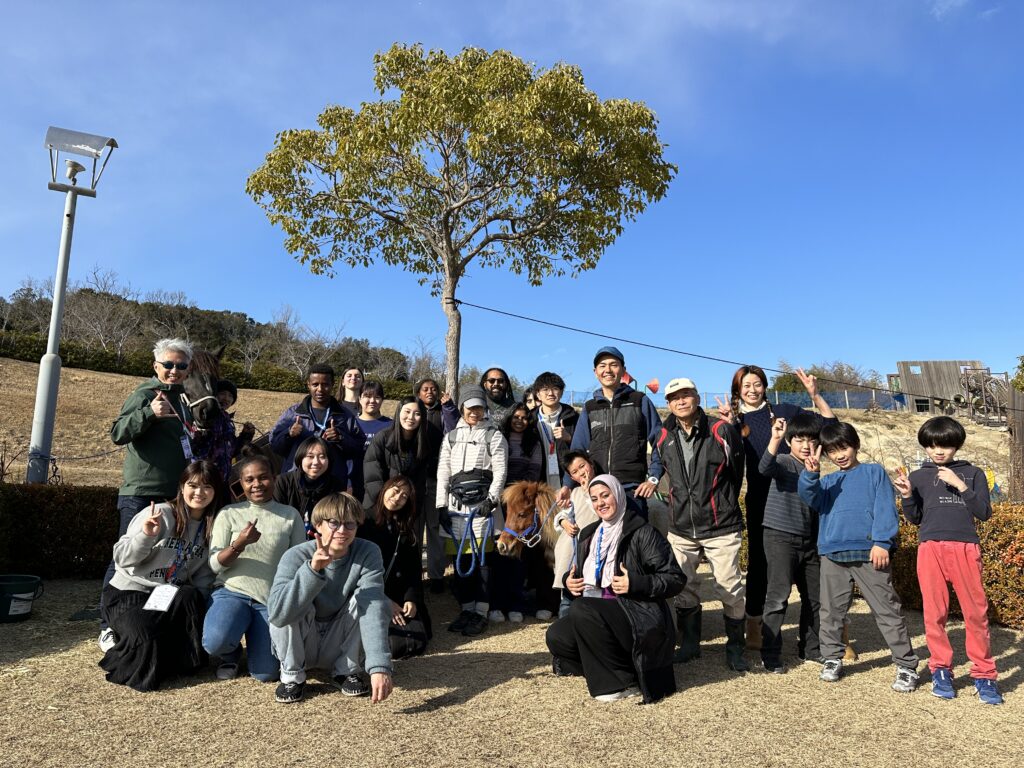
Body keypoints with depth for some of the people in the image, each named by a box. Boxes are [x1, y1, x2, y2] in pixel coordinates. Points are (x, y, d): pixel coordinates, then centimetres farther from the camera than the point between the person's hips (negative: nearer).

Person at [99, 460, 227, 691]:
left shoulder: (212, 528, 4)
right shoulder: (160, 514, -12)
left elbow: (204, 575, 5)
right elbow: (122, 559, -14)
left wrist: (198, 601, -13)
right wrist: (146, 535, -31)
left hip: (170, 598, 4)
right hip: (127, 594, -3)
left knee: (190, 598, -31)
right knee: (147, 640, -30)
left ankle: (188, 660, -9)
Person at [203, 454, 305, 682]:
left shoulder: (291, 515, 3)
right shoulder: (229, 514, 1)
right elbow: (215, 565, -3)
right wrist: (239, 544, -22)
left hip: (272, 600, 1)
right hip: (232, 591, 0)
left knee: (265, 674, -9)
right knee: (216, 642, -31)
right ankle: (232, 654, 8)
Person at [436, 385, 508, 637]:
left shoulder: (494, 435, 7)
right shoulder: (451, 436, 17)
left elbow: (500, 471, 0)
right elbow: (442, 472, 12)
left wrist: (492, 499, -12)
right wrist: (441, 504, 4)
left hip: (481, 502, -3)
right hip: (455, 502, 3)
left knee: (481, 558, -5)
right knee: (460, 557, 4)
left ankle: (480, 613, 2)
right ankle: (466, 609, 15)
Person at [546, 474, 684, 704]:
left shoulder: (641, 532, -8)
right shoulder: (589, 534, 13)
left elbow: (676, 579, -10)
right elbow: (579, 574, 26)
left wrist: (635, 584, -22)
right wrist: (570, 581, 3)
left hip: (639, 619, -7)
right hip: (599, 616, 7)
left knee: (582, 610, -29)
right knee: (556, 637, -13)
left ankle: (624, 683, -15)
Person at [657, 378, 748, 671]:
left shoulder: (721, 431, -9)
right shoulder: (664, 438, 3)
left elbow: (737, 472, 3)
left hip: (721, 528, -4)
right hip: (680, 529, 4)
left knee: (730, 589, 2)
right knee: (683, 588, 11)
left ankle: (735, 648, 21)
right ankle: (689, 644, 29)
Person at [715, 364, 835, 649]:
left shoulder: (783, 411, 8)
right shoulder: (736, 422, 8)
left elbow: (829, 424, 7)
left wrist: (815, 395, -6)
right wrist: (729, 425, -15)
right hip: (760, 500, 1)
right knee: (758, 561, 8)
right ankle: (753, 626, 18)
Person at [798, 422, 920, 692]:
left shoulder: (875, 473, 7)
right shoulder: (827, 482, 18)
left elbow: (886, 510, -2)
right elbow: (811, 499, -3)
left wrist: (882, 542, -13)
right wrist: (810, 474, -20)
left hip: (869, 553, -4)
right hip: (833, 555, 4)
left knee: (888, 611, -1)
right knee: (831, 611, 10)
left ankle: (907, 666, 8)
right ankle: (832, 659, 23)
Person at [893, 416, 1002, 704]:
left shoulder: (972, 473, 11)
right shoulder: (918, 476, 11)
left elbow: (984, 512, 2)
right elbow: (915, 519, 11)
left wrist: (959, 485, -8)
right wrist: (907, 496, -6)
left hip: (966, 548, 0)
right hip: (931, 548, 1)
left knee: (976, 612, 0)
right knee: (935, 613, 3)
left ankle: (984, 674, 12)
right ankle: (940, 669, 15)